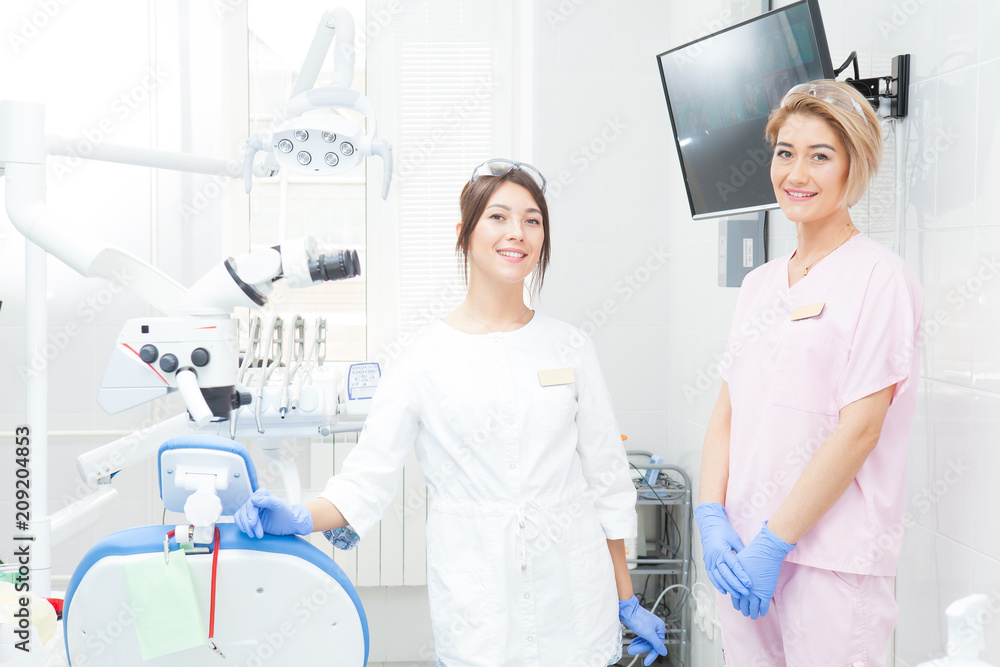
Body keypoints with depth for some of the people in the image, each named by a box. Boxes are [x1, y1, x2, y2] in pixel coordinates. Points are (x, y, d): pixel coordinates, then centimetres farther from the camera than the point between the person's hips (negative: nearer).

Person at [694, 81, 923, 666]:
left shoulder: (881, 278, -8)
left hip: (833, 559, -6)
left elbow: (860, 429, -14)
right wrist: (712, 517, -5)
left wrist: (774, 542, -15)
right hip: (743, 552, 6)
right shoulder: (760, 283, 11)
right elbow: (727, 410, 8)